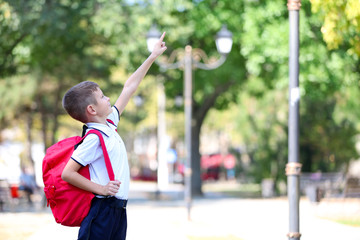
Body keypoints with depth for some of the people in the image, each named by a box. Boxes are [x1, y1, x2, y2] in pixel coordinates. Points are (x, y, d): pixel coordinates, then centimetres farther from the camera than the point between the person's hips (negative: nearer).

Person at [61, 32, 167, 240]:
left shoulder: (109, 125, 13)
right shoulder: (94, 138, -13)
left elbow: (129, 88, 22)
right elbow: (67, 173, -16)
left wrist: (153, 57, 27)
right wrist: (101, 189, -17)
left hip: (117, 211, 9)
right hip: (102, 212, -9)